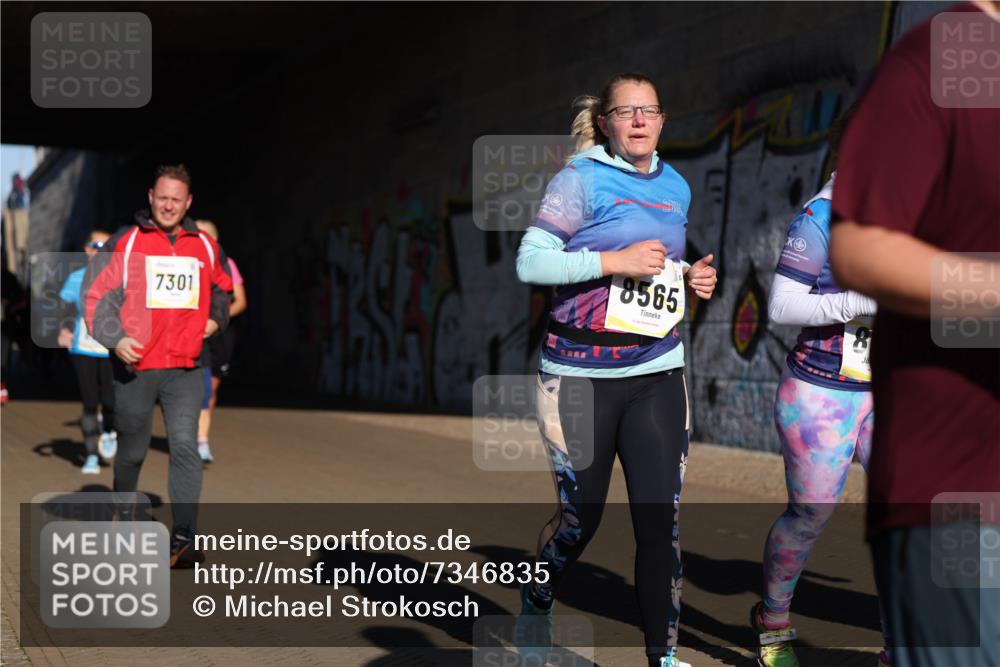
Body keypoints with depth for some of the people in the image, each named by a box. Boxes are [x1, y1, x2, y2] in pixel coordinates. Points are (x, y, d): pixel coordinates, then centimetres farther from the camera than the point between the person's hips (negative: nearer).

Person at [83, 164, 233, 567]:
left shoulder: (206, 247, 9)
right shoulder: (125, 243, -1)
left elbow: (223, 288, 29)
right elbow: (96, 293, -4)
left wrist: (216, 319, 13)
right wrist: (114, 338, -17)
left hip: (186, 370, 2)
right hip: (134, 367, -1)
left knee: (185, 448, -11)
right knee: (132, 451, 11)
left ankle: (184, 538, -13)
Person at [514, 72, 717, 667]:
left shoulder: (676, 188, 14)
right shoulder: (581, 180, -5)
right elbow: (530, 262, -14)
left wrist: (692, 280, 7)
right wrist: (616, 261, -20)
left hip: (658, 374, 5)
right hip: (583, 375, -4)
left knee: (660, 517, -1)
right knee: (581, 516, 5)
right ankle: (537, 603, 35)